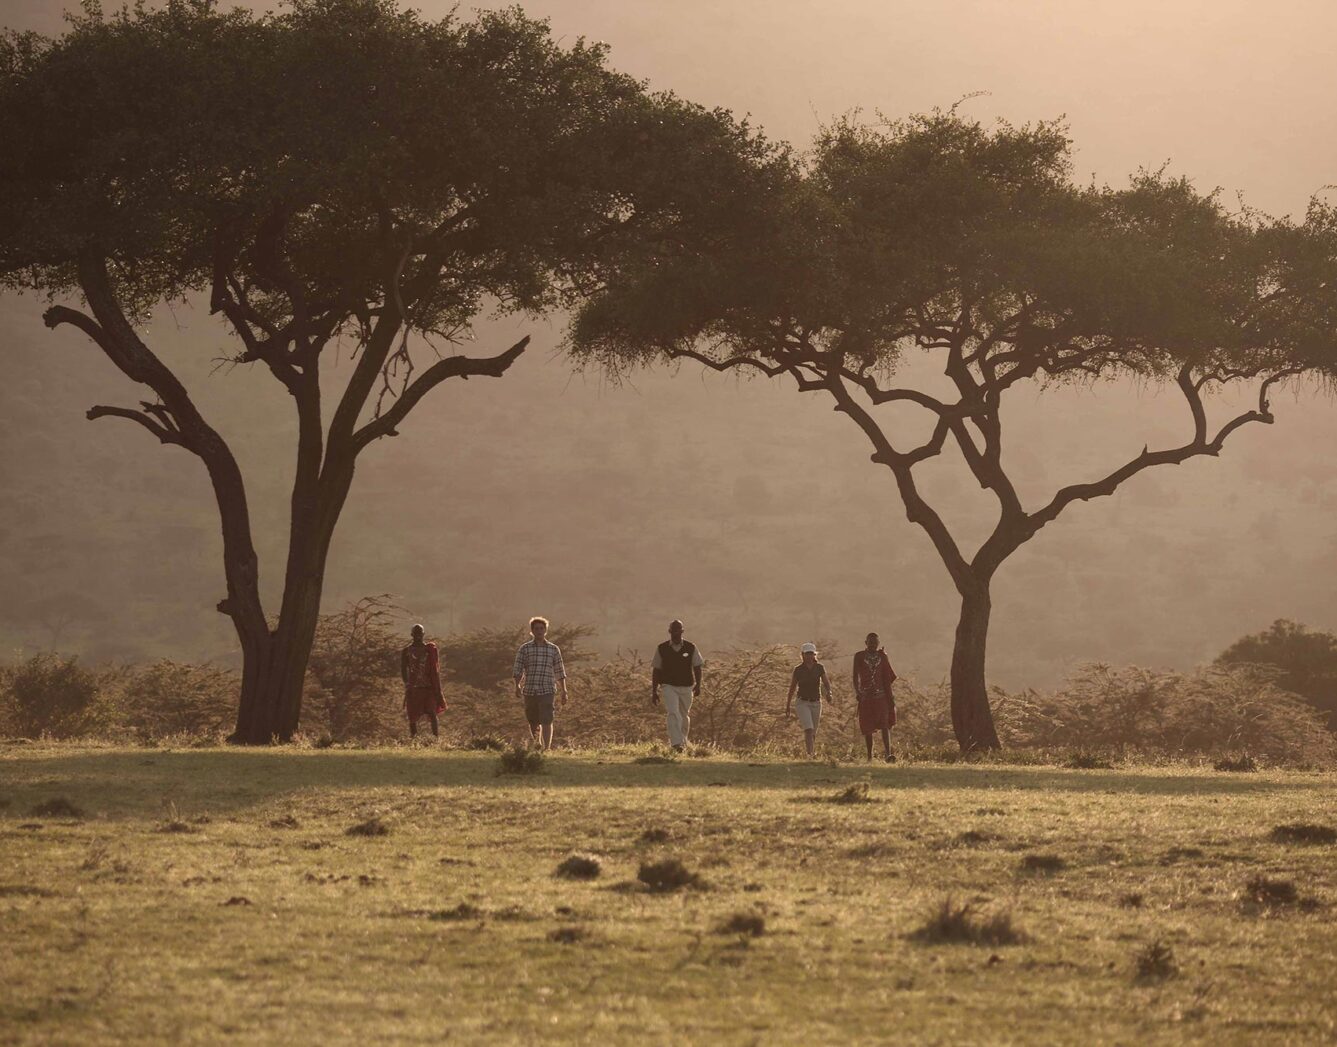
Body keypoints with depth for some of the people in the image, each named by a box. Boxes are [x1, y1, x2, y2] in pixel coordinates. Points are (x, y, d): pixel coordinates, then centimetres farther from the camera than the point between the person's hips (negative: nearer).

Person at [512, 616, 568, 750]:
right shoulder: (525, 648, 5)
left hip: (547, 690, -1)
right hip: (529, 691, 1)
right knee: (533, 722, 11)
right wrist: (517, 686, -16)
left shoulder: (554, 649, 7)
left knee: (546, 721, -15)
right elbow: (518, 670, -1)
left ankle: (547, 748, -17)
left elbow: (560, 672, 11)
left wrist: (564, 691, 9)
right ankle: (537, 744, 34)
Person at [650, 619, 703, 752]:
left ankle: (683, 743, 29)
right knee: (673, 713, -19)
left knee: (684, 716, 12)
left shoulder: (691, 648, 1)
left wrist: (698, 685, -11)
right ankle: (676, 743, -27)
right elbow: (655, 671, 6)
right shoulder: (662, 649, 1)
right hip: (669, 686, -2)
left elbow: (697, 667, 3)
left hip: (686, 687, 2)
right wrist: (654, 692, 4)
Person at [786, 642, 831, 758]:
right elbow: (792, 688, 6)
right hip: (803, 702, -3)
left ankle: (810, 754, 24)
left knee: (813, 733, 10)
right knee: (808, 730, -20)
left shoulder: (820, 668, 1)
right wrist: (788, 706, 11)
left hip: (816, 702, 3)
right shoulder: (798, 669, -2)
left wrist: (828, 692, -30)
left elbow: (826, 683, -7)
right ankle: (809, 755, -26)